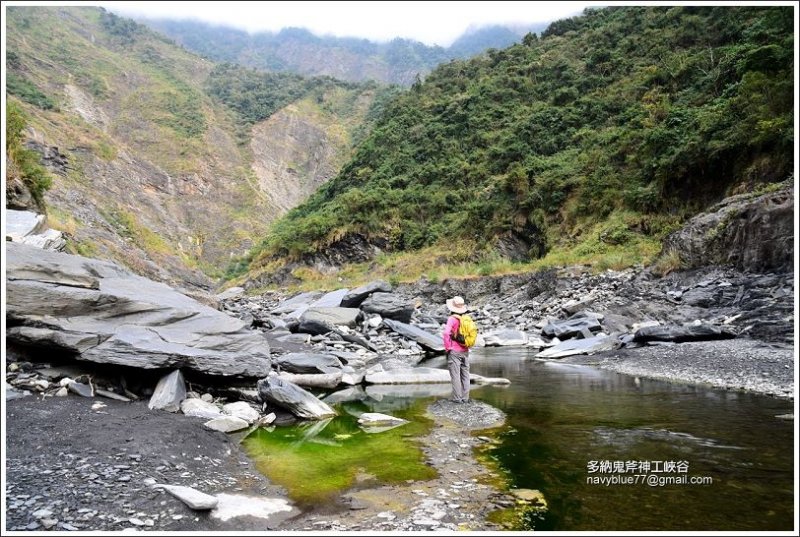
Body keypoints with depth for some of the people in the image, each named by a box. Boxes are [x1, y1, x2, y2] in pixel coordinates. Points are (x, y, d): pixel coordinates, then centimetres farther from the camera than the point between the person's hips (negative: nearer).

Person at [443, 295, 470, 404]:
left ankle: (457, 398, 1)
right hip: (465, 351, 6)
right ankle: (465, 398, 16)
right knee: (465, 375, 11)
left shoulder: (452, 319, -13)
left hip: (454, 351, -6)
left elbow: (446, 333, -23)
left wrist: (447, 347, -13)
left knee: (455, 375, 0)